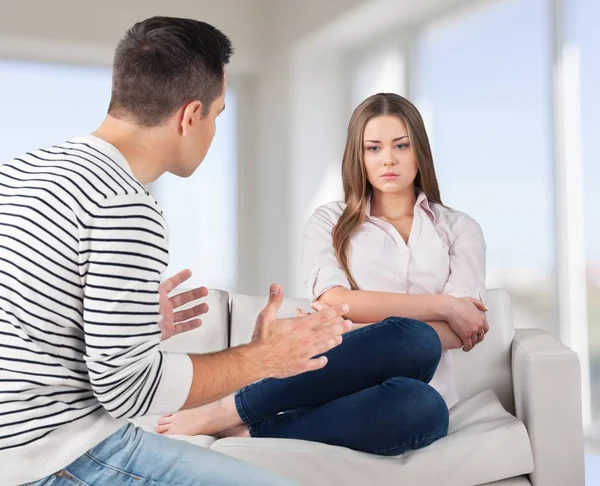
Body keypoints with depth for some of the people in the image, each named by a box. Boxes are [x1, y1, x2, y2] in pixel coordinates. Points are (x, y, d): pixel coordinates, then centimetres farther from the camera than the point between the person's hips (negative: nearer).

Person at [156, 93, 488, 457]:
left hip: (412, 390, 2)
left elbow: (463, 331, -3)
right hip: (336, 378, -1)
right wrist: (442, 305, -10)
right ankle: (233, 409, -27)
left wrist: (359, 327, -12)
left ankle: (248, 429, -24)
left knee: (423, 406, -38)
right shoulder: (330, 221, 12)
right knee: (414, 339, -36)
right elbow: (334, 303, -7)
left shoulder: (459, 229, 12)